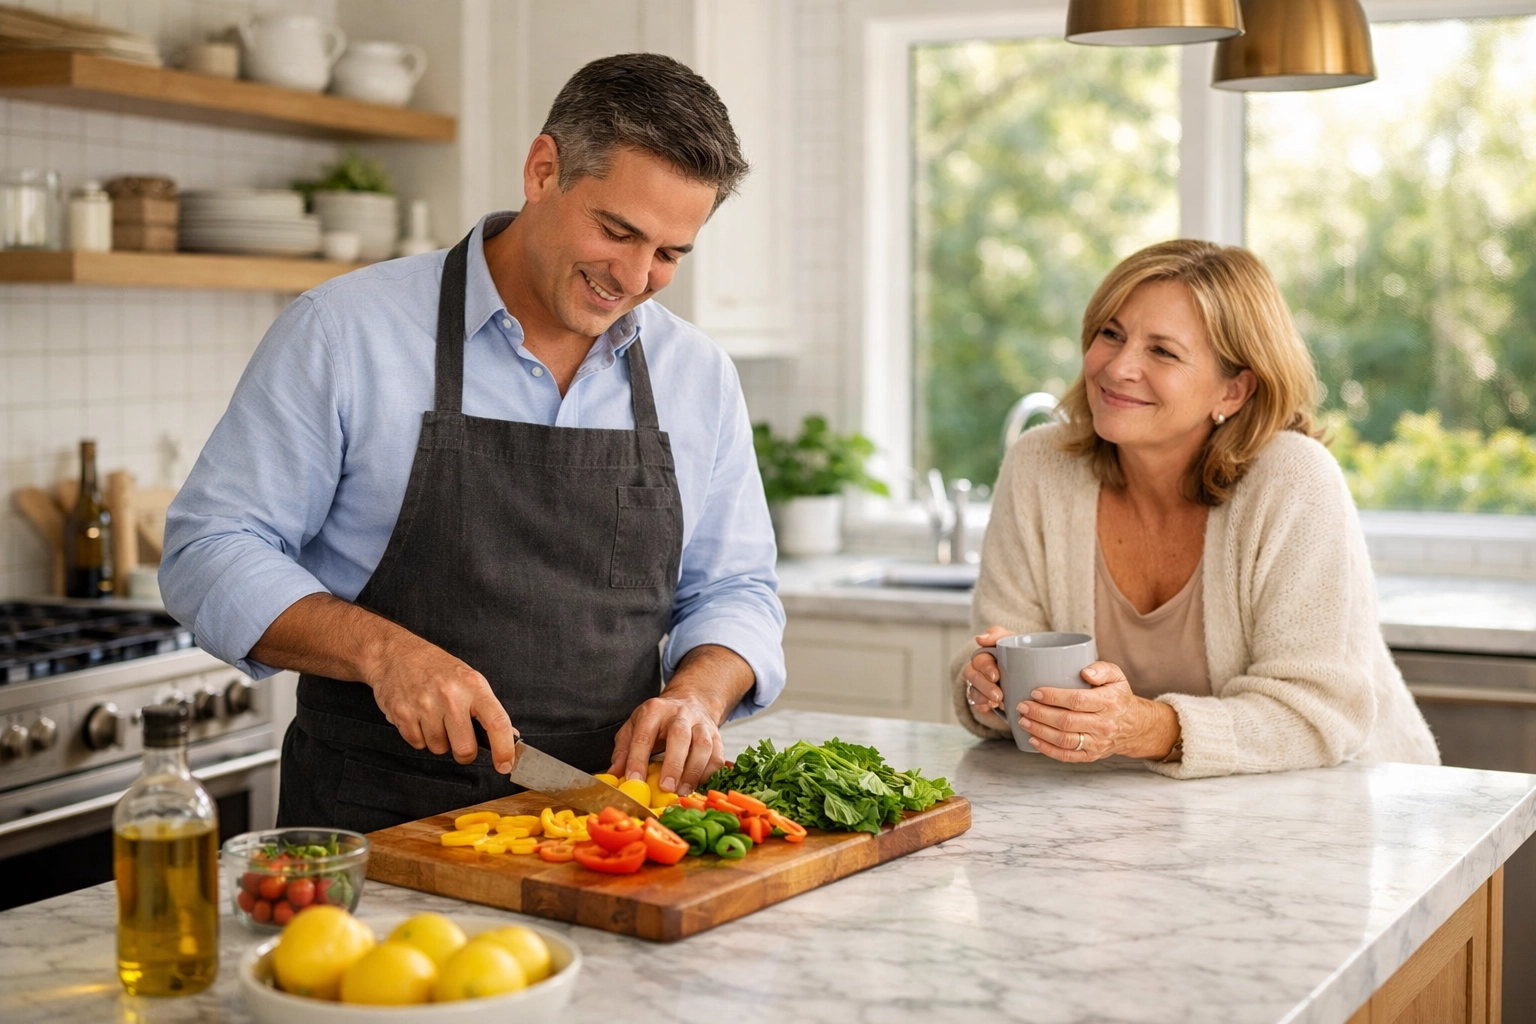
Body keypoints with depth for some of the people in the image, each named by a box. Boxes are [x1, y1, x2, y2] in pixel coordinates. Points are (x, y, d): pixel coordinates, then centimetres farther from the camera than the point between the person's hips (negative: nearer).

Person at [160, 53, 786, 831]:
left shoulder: (702, 378, 9)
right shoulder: (345, 331, -4)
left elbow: (735, 590, 16)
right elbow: (211, 551, -3)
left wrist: (696, 694, -6)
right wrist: (382, 650, -18)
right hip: (376, 822, -3)